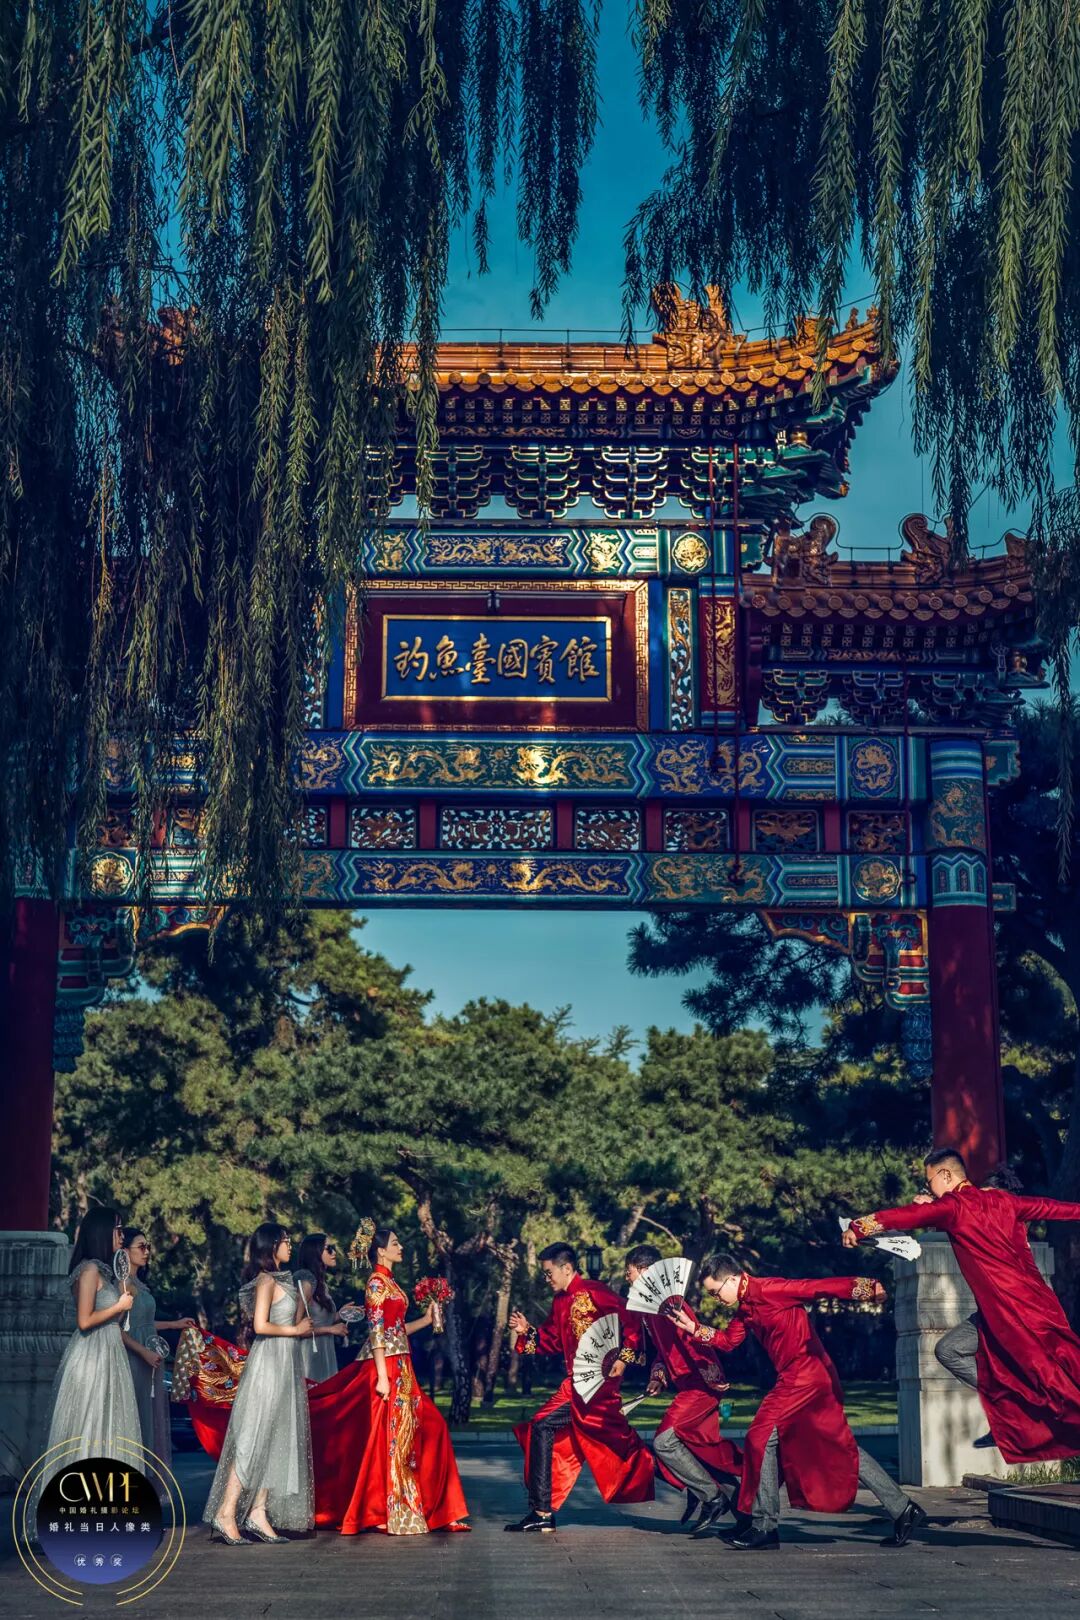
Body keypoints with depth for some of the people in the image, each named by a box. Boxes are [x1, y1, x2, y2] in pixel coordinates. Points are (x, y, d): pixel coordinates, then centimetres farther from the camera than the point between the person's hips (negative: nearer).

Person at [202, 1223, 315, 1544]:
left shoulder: (283, 1281, 16)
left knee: (275, 1443, 8)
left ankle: (258, 1513, 9)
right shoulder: (267, 1281, -11)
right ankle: (226, 1514, -9)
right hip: (269, 1363, -9)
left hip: (284, 1366, 9)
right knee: (254, 1440, -9)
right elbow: (260, 1325, -21)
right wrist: (295, 1330, -10)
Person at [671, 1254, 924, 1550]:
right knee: (843, 1449, 13)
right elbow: (727, 1340, 18)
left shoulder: (769, 1290, -16)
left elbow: (819, 1287, -23)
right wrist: (692, 1327, 9)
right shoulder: (746, 1307, 13)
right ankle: (902, 1509, 17)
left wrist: (865, 1287, -33)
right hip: (815, 1380, 10)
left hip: (804, 1379, -10)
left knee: (764, 1438, -6)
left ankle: (764, 1526, 0)